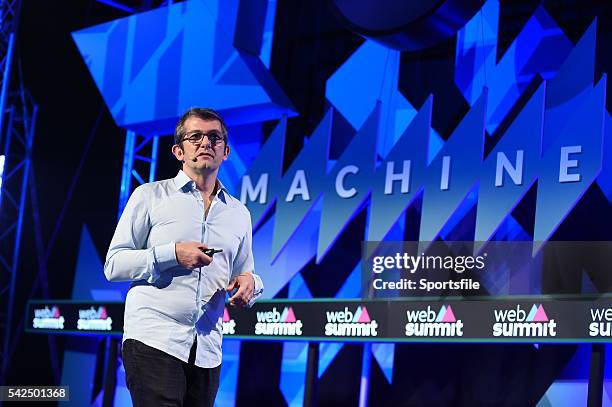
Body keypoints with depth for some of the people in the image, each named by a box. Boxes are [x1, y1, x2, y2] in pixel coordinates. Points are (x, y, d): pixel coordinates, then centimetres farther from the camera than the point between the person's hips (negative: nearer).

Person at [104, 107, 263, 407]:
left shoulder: (239, 213, 19)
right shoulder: (150, 196, 7)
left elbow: (244, 273, 24)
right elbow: (113, 265, 1)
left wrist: (249, 282, -1)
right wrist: (172, 254, -13)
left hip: (207, 353, 5)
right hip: (153, 340, -4)